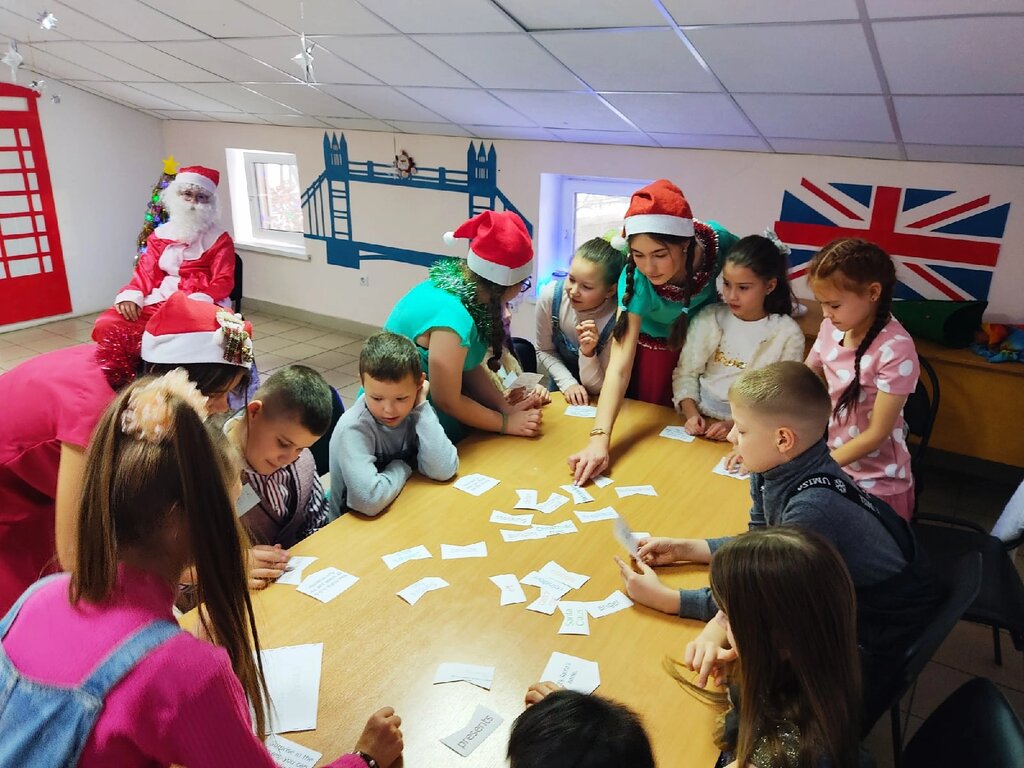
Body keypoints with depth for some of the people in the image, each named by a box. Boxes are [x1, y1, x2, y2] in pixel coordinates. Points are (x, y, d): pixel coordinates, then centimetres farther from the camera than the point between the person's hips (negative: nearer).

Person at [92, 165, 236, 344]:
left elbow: (223, 281, -3)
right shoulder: (160, 234, 20)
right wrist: (131, 295, -9)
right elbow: (146, 272, 14)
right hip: (159, 300, 4)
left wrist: (199, 301, -24)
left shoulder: (219, 238, 7)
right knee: (106, 326, -19)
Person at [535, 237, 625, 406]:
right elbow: (545, 351, -3)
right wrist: (568, 383, -15)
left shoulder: (617, 319, -27)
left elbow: (596, 388, -17)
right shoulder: (550, 295, -20)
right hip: (561, 386, 2)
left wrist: (588, 353, -33)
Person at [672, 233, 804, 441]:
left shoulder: (788, 334, -4)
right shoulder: (708, 318, 2)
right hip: (701, 420, 2)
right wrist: (691, 414, -11)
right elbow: (685, 373, 5)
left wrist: (736, 425, -15)